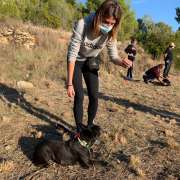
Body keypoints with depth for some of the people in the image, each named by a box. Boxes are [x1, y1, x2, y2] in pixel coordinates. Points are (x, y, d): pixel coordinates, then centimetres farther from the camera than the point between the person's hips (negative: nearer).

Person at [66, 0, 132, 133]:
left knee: (94, 96, -1)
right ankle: (79, 130, 7)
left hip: (91, 61, 3)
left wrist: (122, 62, -36)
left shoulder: (110, 33, -21)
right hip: (76, 61, -3)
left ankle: (90, 126, 20)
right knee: (79, 96, -10)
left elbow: (113, 56, -11)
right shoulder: (83, 25, -33)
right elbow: (72, 55, -30)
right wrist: (70, 83, -30)